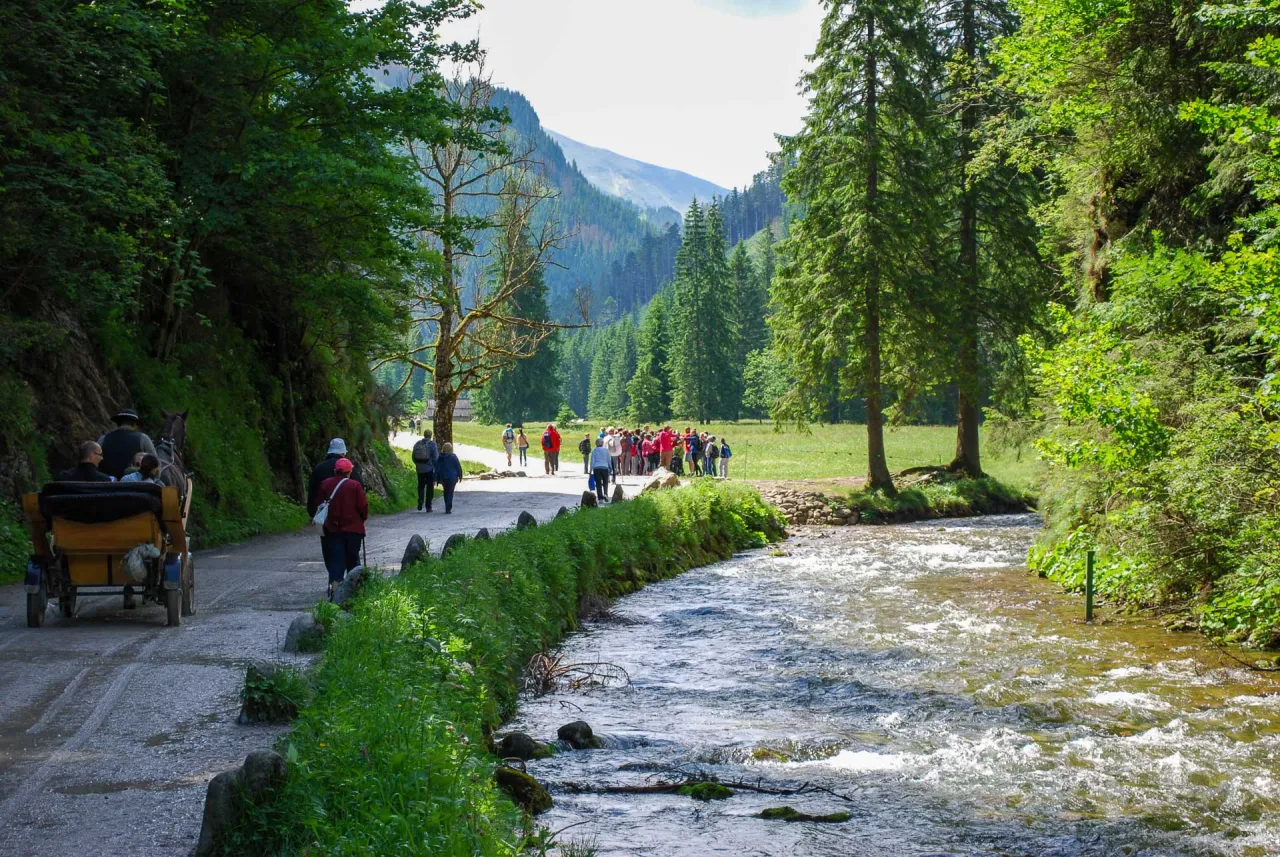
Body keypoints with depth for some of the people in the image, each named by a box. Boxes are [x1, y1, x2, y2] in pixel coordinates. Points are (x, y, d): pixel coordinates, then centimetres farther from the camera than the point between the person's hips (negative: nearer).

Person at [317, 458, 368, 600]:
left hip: (332, 528, 1)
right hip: (353, 528, -1)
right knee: (352, 559, 13)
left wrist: (325, 522, 19)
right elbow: (363, 507, -7)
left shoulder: (325, 484, -1)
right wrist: (363, 518, 14)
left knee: (335, 560, 0)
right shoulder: (355, 486, -10)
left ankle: (334, 586, -17)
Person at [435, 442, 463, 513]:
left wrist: (437, 478, 5)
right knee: (450, 493, -1)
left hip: (443, 477, 3)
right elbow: (458, 467, -4)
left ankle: (448, 507, 27)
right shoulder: (453, 457, -10)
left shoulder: (440, 457, -2)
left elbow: (437, 468, 0)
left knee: (446, 492, 19)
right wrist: (460, 475, 10)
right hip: (452, 477, -3)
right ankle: (448, 509, -10)